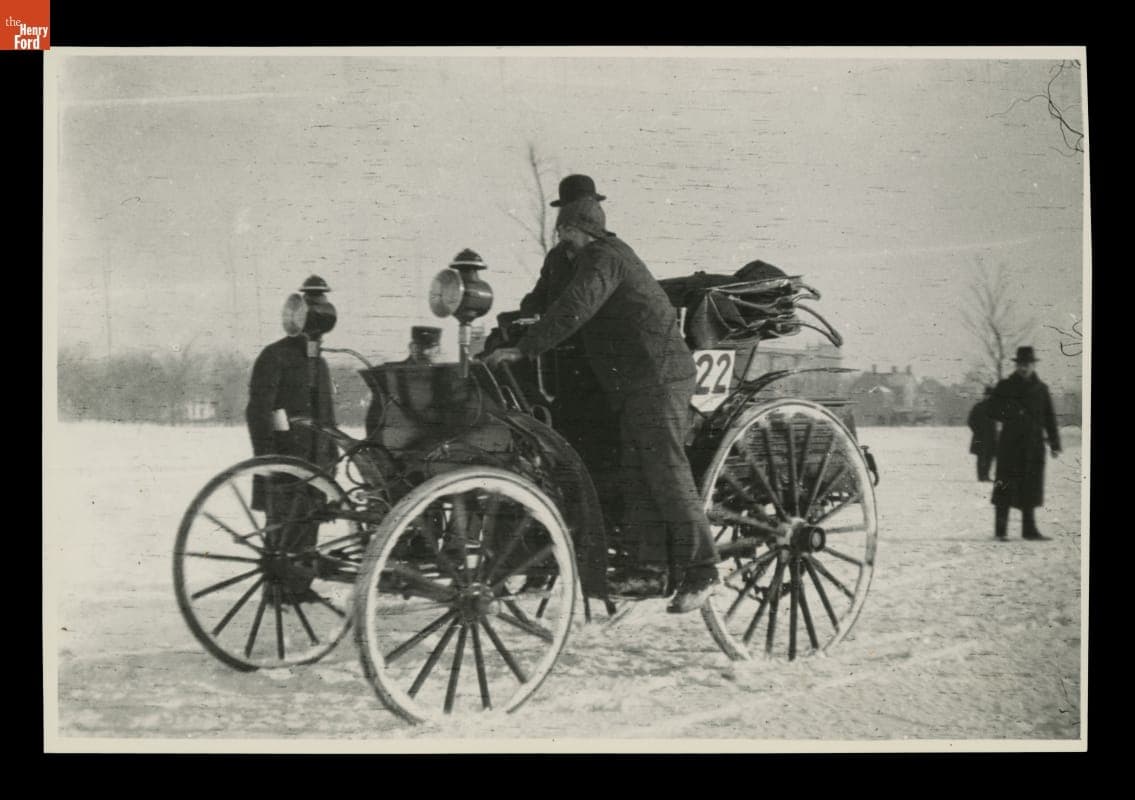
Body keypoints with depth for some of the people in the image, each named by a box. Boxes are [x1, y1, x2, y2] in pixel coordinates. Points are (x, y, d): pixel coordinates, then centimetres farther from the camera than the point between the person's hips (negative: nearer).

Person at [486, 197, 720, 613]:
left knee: (667, 473, -10)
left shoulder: (604, 259, -10)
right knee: (636, 475, 8)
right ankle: (651, 567, 9)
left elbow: (572, 311, -23)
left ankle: (700, 571, -7)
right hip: (638, 383, 11)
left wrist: (523, 348, -23)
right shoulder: (611, 256, 23)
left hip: (658, 379, -11)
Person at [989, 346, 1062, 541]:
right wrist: (1015, 417, -15)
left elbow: (1050, 418, 10)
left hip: (1034, 446, 3)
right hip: (1010, 443, -3)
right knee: (1005, 488, -4)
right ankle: (1000, 530, 2)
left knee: (1030, 488, 7)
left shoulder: (1041, 388, 9)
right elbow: (994, 411, -1)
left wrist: (1055, 444, 6)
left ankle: (1029, 530, 15)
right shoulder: (1004, 386, 2)